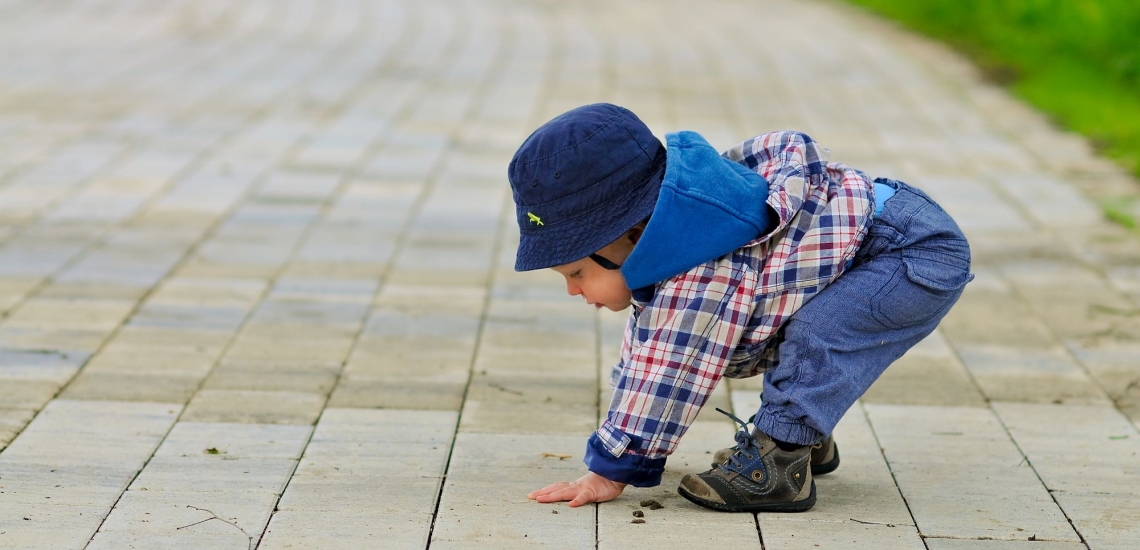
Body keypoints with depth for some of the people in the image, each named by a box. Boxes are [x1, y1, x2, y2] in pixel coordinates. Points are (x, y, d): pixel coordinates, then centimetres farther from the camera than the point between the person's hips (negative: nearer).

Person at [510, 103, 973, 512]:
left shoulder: (700, 286, -30)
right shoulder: (664, 257, 1)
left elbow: (665, 383, -23)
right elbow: (641, 361, 9)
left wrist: (610, 472, -14)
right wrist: (615, 460, 10)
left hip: (922, 250, -10)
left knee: (811, 335, -28)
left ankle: (782, 458, -17)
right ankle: (808, 437, 24)